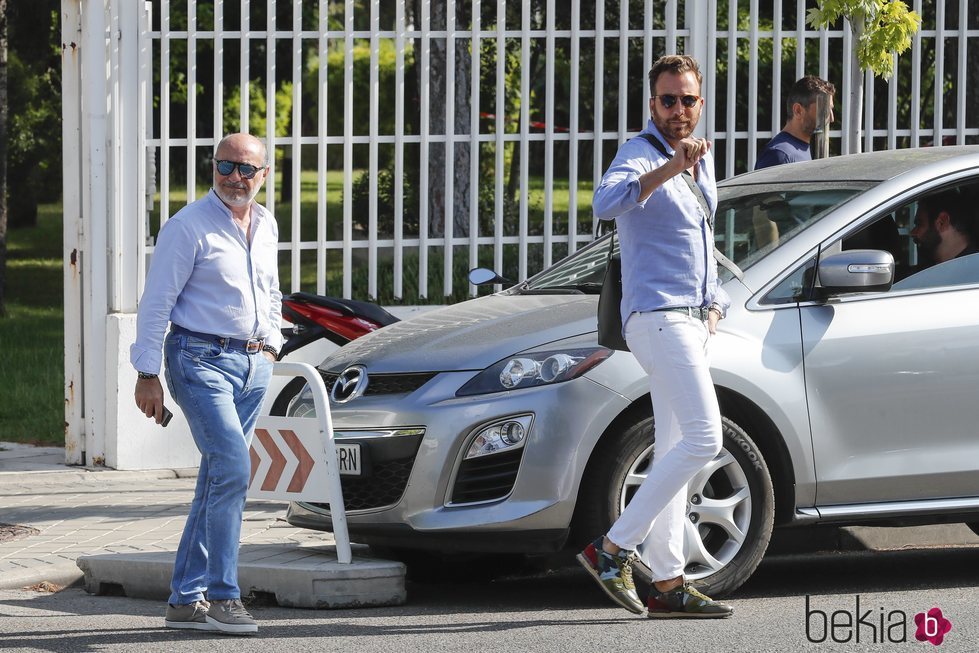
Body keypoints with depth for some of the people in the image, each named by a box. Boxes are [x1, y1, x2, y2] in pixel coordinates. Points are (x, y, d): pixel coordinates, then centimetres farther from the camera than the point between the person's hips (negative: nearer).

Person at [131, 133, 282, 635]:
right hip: (201, 358, -7)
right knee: (232, 466, -20)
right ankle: (223, 595, -17)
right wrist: (148, 374, -13)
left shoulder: (265, 225, 13)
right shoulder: (190, 226, -9)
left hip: (252, 362, 7)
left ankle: (186, 598, 13)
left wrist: (270, 345, 17)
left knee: (219, 479, 7)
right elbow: (157, 301, -10)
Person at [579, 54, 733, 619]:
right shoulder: (640, 154, -10)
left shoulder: (704, 159, 17)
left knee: (675, 450, 7)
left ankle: (668, 583, 8)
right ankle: (614, 548, -18)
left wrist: (713, 303, 17)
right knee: (703, 439, -19)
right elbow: (607, 203, -33)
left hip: (693, 319, 9)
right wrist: (668, 170, -44)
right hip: (658, 314, -9)